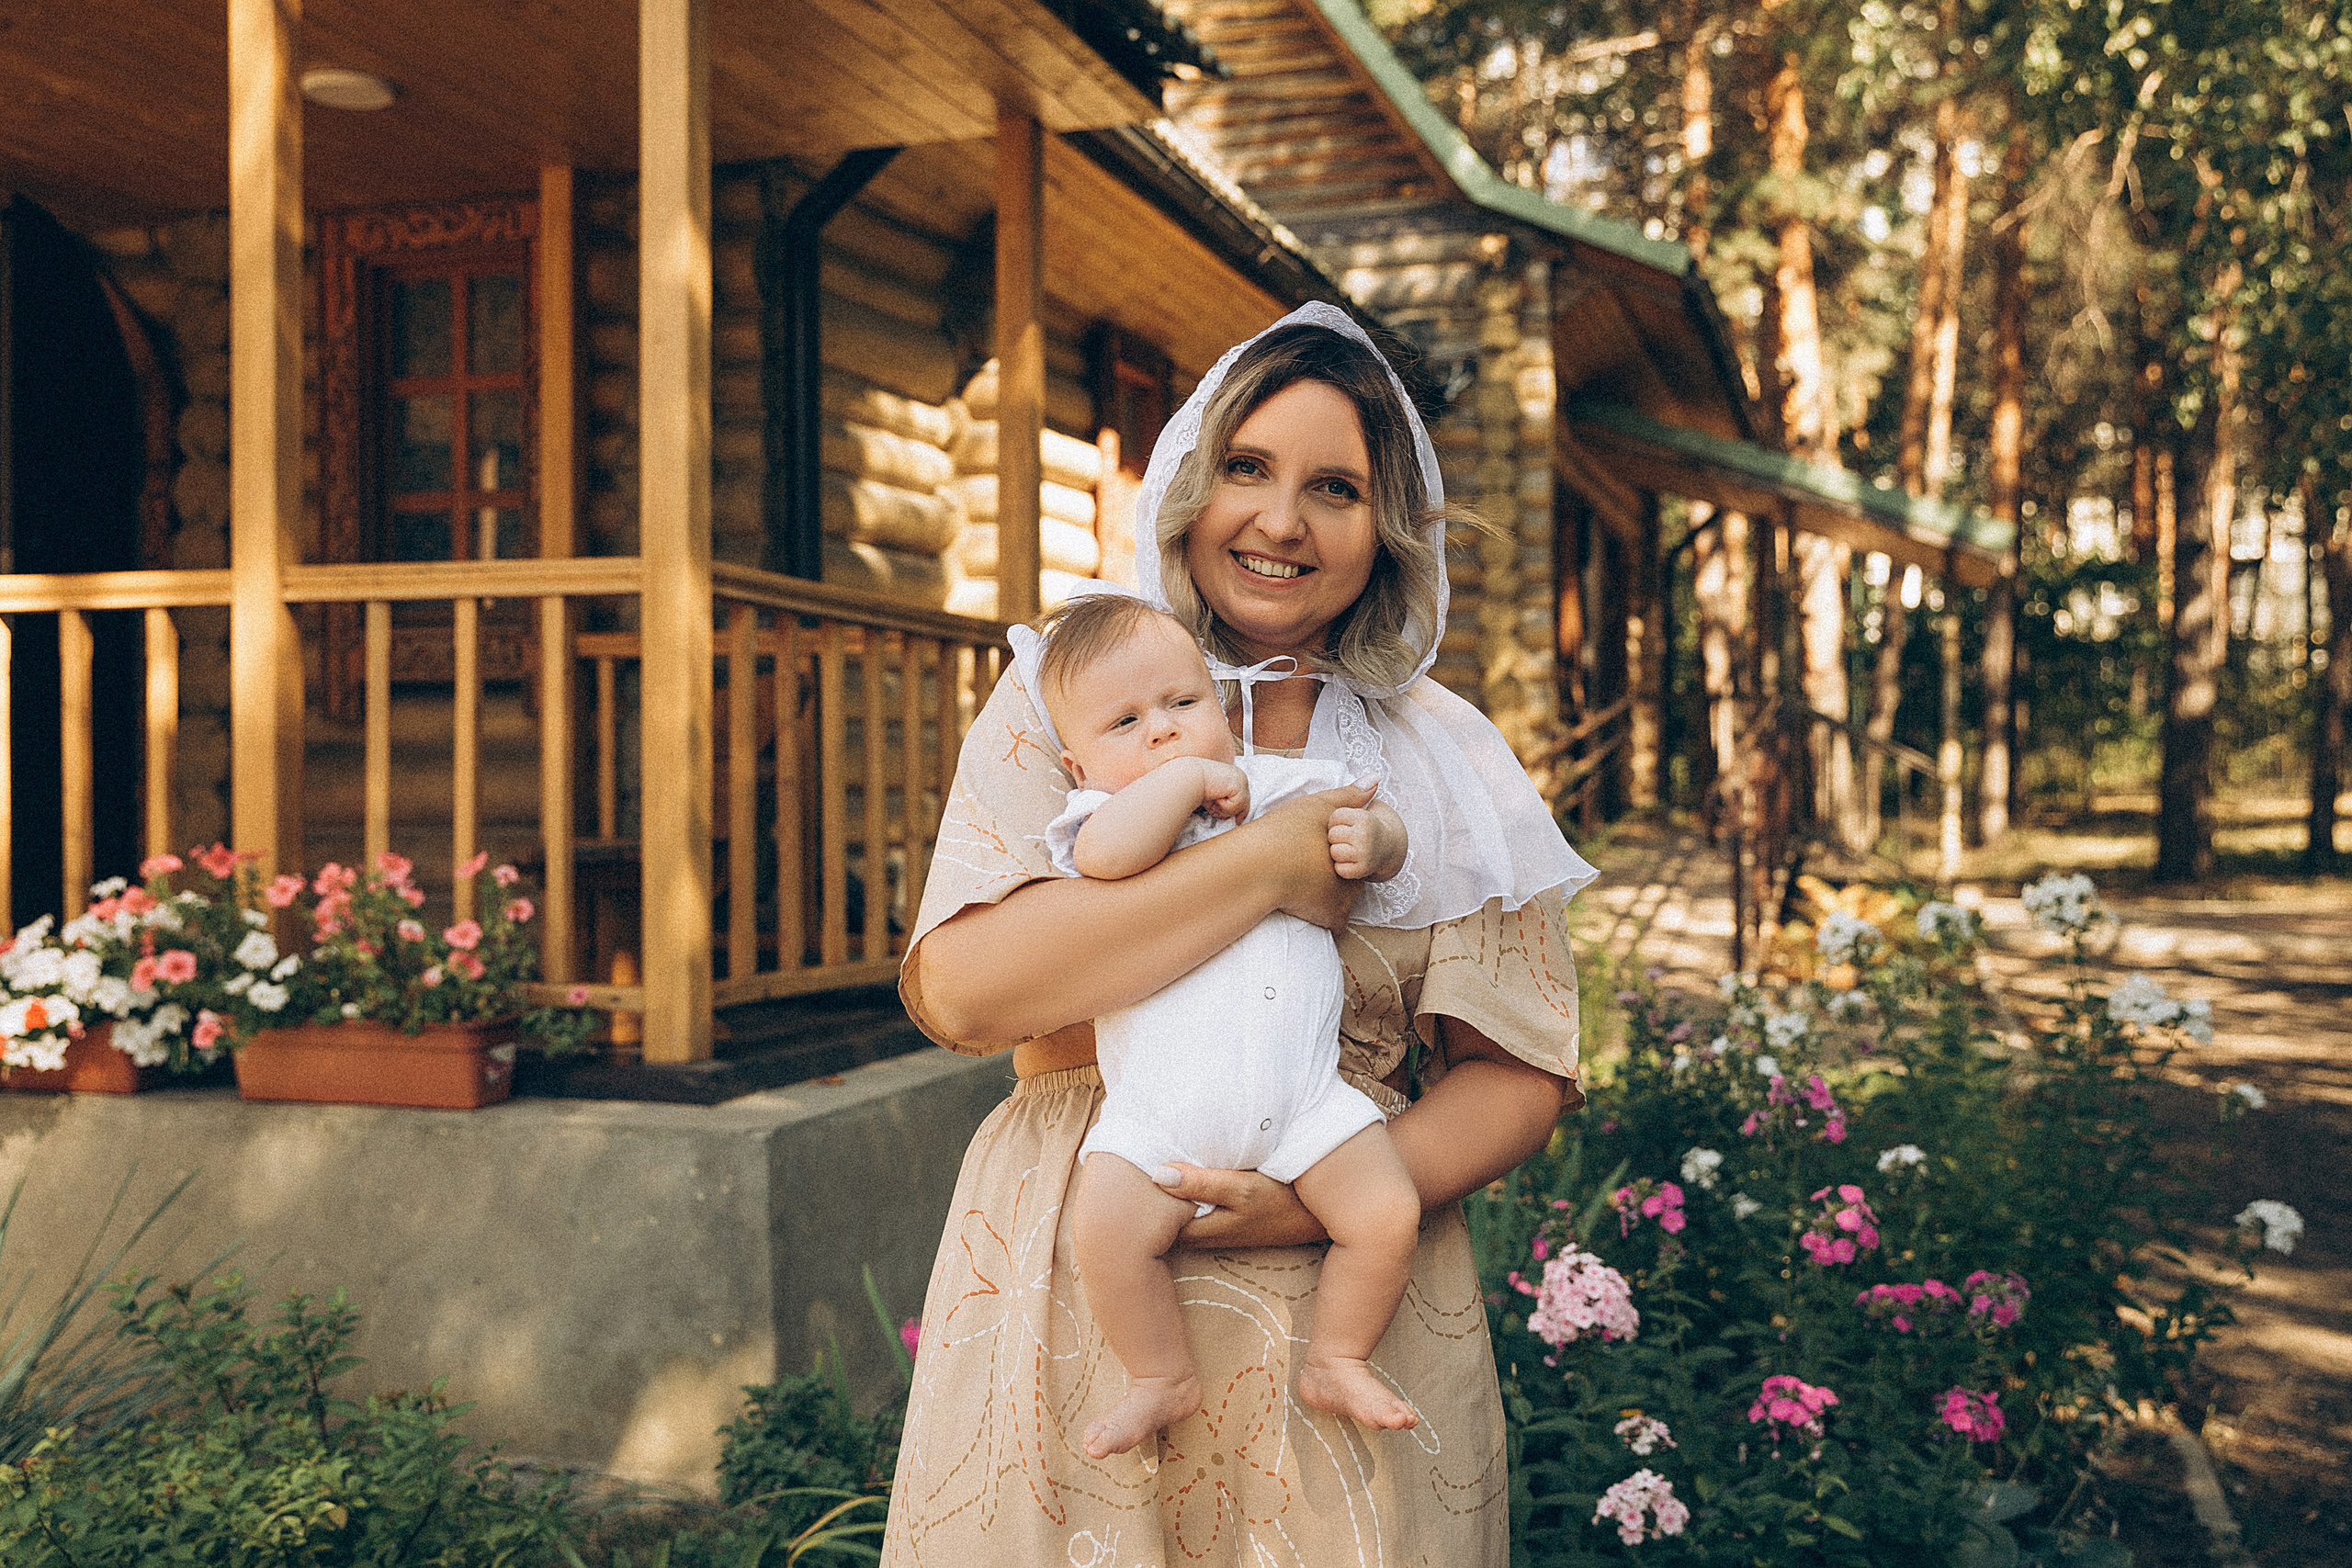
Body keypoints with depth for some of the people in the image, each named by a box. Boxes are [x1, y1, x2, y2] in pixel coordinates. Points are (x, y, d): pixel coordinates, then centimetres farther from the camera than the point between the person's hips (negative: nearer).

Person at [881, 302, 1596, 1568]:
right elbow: (960, 986, -16)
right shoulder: (1061, 700, -1)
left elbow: (1517, 1073, 2)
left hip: (1348, 1298, 1)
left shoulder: (1450, 762, 3)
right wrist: (1270, 865, -18)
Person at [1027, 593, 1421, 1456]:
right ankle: (1163, 1378, 8)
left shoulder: (1283, 786, 13)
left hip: (1304, 1098, 3)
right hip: (1159, 1115, -2)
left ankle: (1337, 1361, 19)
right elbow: (1108, 852, -23)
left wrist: (1371, 838, -3)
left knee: (1388, 1214, -8)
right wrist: (1191, 779, -15)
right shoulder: (1107, 818, 2)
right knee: (1107, 1229, -19)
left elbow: (1389, 831, 20)